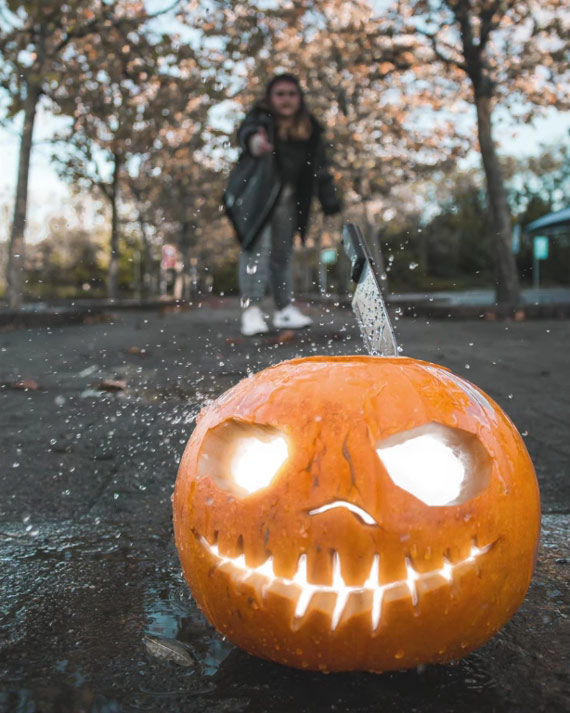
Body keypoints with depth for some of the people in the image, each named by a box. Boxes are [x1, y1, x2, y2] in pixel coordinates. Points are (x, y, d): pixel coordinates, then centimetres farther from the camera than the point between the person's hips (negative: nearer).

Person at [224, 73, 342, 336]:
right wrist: (254, 140, -54)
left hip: (288, 197, 5)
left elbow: (319, 167, 15)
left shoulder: (310, 129, 10)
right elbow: (247, 130, -30)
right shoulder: (262, 118, -6)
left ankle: (285, 308, 20)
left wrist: (330, 200, 9)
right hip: (258, 192, -5)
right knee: (257, 246, -16)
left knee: (283, 251, 12)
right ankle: (251, 308, -18)